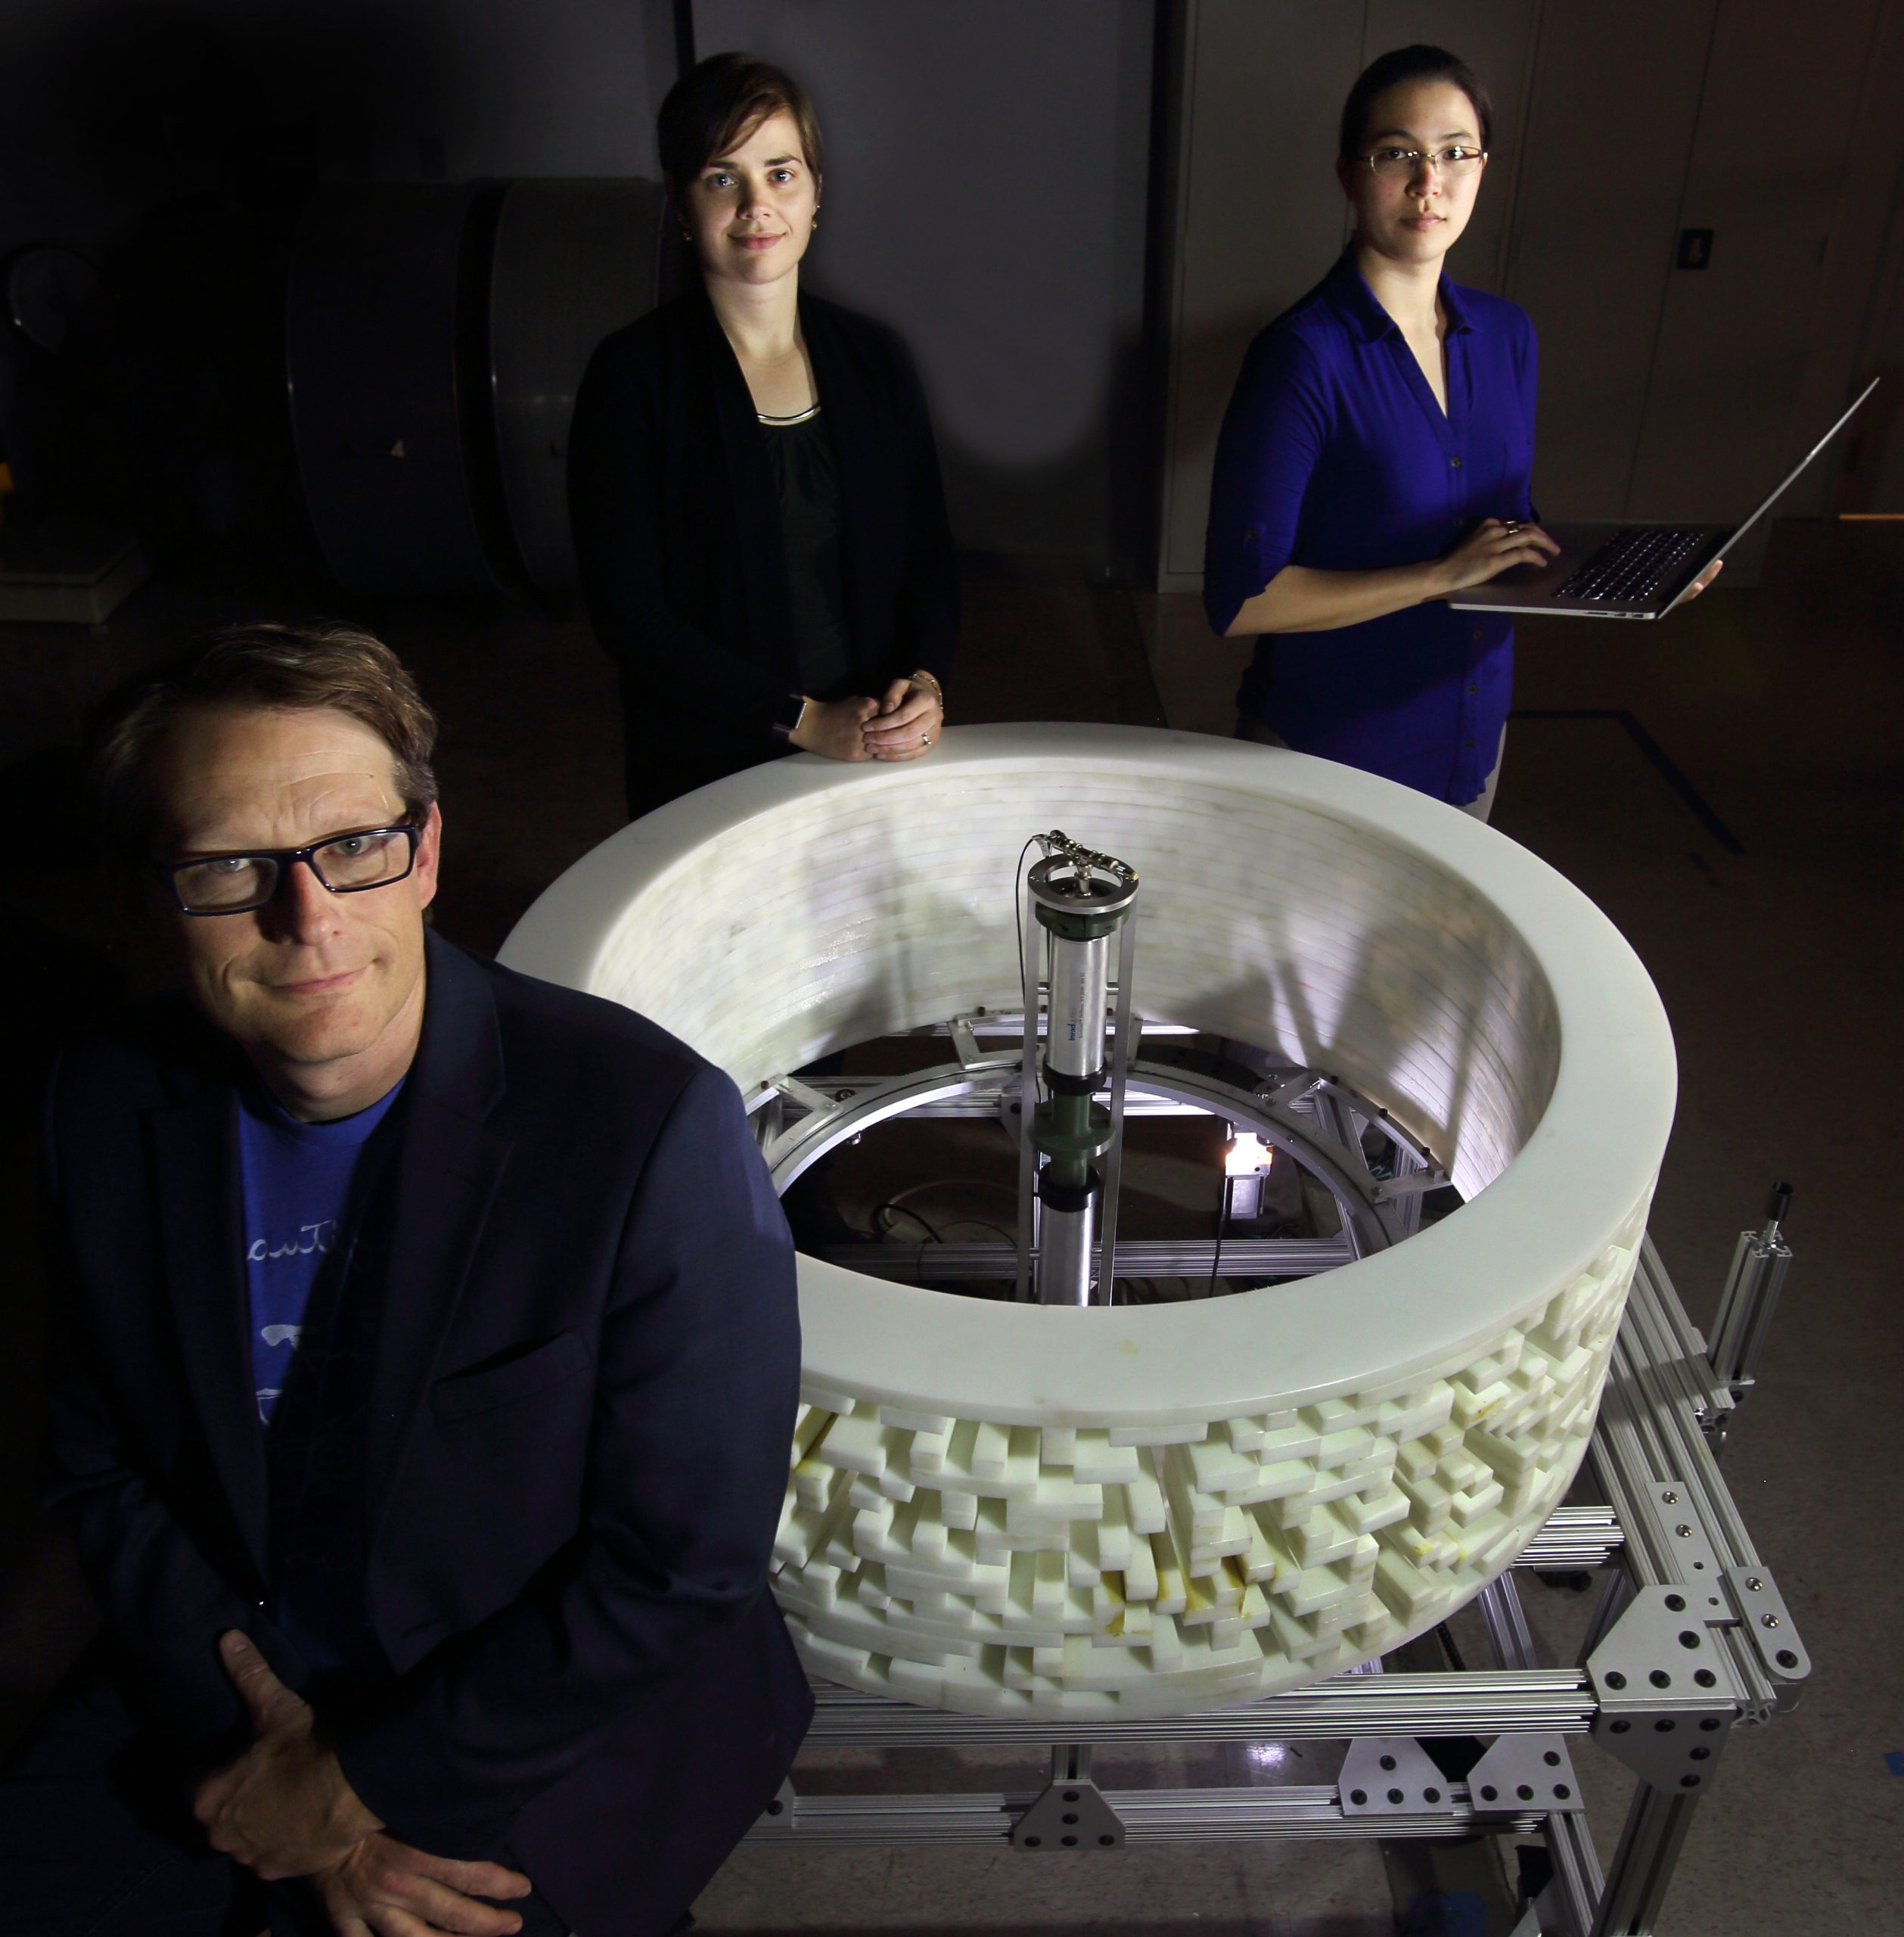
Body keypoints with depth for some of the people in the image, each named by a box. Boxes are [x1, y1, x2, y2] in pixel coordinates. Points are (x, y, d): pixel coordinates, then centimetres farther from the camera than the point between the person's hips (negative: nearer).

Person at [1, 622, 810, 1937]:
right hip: (223, 1679, 4)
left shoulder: (653, 1124, -25)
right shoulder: (108, 1107, -8)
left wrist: (359, 1785, -12)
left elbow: (689, 1559, -20)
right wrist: (267, 1742, -10)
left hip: (557, 1729, -3)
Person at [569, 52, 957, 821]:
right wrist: (803, 720, -18)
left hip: (880, 755, 4)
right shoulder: (632, 374, -10)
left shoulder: (875, 359, 3)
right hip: (708, 773, -3)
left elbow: (929, 557, 7)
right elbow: (627, 609, -14)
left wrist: (925, 683, -13)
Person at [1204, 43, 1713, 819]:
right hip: (1325, 754, -6)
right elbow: (1240, 598, -23)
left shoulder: (1507, 335, 2)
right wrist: (1442, 576, -24)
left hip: (1475, 742, 7)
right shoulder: (1303, 356, -19)